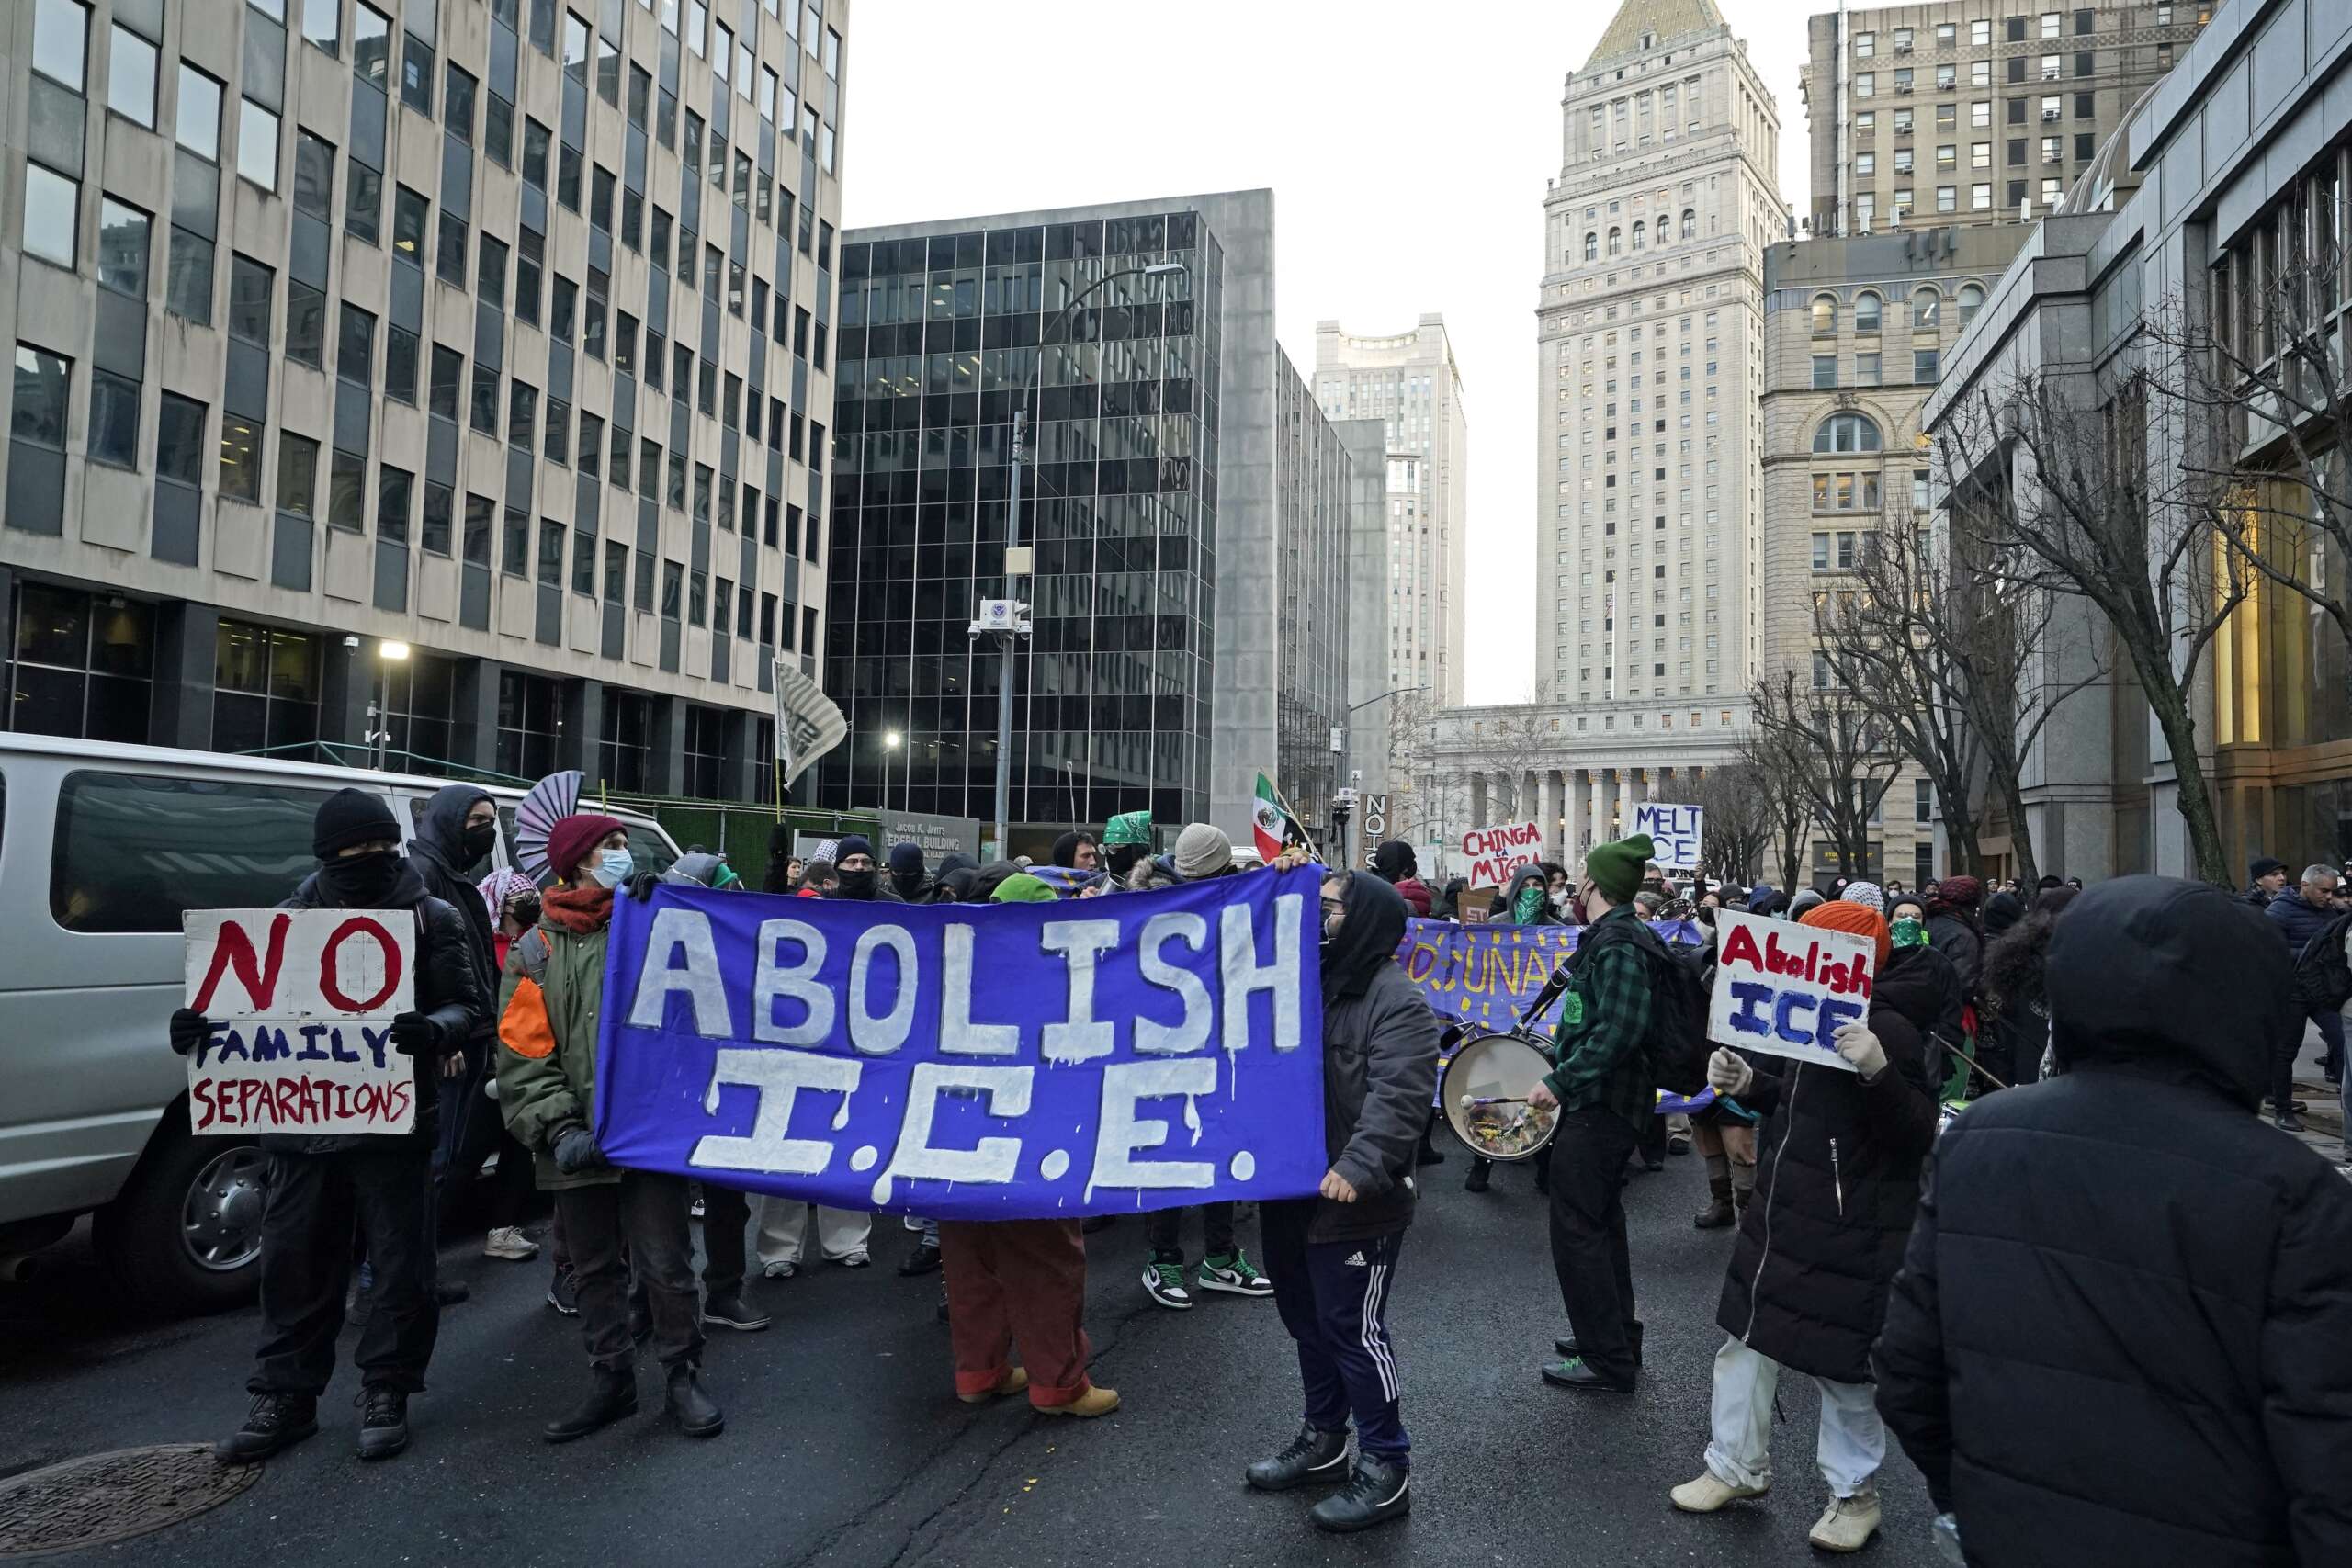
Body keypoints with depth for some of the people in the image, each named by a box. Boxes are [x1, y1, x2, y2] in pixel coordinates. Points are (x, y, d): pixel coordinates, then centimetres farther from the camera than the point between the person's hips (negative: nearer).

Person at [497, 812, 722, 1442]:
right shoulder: (536, 951, 4)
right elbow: (521, 1055, 0)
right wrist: (558, 1129, -12)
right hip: (579, 1146, 2)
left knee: (666, 1265, 3)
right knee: (595, 1270, 14)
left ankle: (683, 1376, 20)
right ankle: (611, 1380, 30)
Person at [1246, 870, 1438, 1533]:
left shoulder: (1398, 1003, -15)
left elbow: (1397, 1099, -28)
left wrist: (1358, 1167, -40)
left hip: (1355, 1203, -8)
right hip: (1290, 1191, 8)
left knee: (1354, 1330, 0)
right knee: (1307, 1321, 20)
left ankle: (1387, 1469, 16)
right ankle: (1322, 1439, 37)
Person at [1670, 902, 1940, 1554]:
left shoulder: (1888, 1029, -19)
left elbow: (1919, 1134, -23)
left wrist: (1878, 1071, -39)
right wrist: (1747, 1081, 2)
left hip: (1848, 1232, -9)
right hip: (1780, 1213, 9)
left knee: (1840, 1361, 6)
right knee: (1747, 1335, 16)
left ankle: (1855, 1492, 28)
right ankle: (1737, 1466, 33)